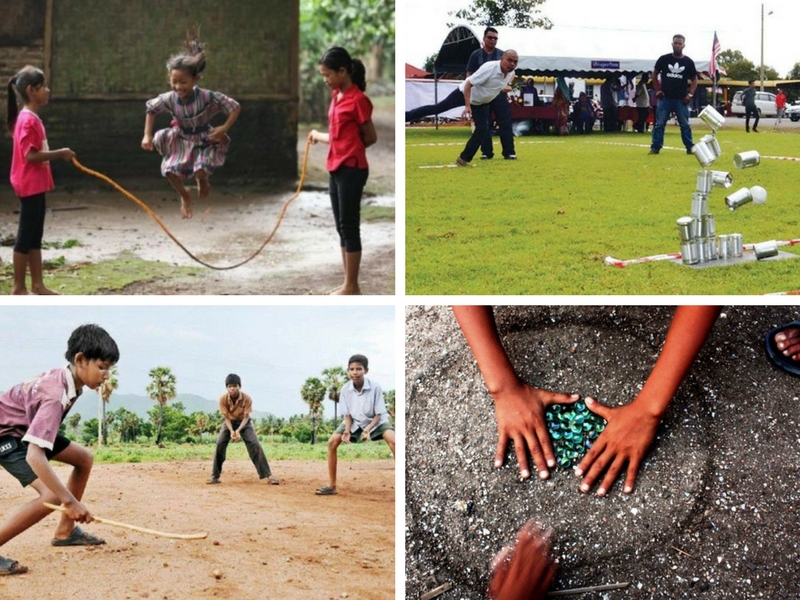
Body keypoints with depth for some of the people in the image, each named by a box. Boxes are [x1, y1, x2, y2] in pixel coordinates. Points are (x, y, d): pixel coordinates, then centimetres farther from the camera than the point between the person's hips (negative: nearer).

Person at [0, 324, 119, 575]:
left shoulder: (65, 377, -8)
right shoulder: (57, 395, -35)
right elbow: (34, 456, -43)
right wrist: (70, 501, -43)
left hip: (26, 426, 9)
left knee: (84, 458, 12)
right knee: (53, 496, -24)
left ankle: (65, 531, 21)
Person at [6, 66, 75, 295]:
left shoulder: (32, 118, 14)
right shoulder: (28, 120, -17)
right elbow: (30, 155, -22)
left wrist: (56, 155, 9)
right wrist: (59, 154, -17)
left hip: (36, 185, 10)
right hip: (30, 186, -10)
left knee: (35, 236, 13)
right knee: (26, 236, -4)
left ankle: (37, 284, 19)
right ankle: (18, 287, 2)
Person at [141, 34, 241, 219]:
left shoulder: (208, 97, -30)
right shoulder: (169, 99, -20)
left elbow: (235, 107, -21)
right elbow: (151, 110, 1)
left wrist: (225, 128, -30)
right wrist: (147, 136, -4)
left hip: (204, 140, -3)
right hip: (182, 140, 3)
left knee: (200, 172, -24)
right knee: (170, 169, -12)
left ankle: (203, 181, 18)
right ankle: (185, 196, 21)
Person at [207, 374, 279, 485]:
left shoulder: (247, 398, -28)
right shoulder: (223, 399, -25)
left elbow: (246, 417, -22)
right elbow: (227, 417, -18)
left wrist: (238, 431, -37)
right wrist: (231, 431, -34)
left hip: (244, 423, -1)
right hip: (230, 422, 1)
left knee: (255, 445, -17)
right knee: (220, 444, -18)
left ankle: (268, 475, -16)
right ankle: (215, 476, -9)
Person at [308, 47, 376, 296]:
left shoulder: (358, 100, -14)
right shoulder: (337, 96, 11)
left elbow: (370, 138, -7)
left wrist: (350, 150, 4)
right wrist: (318, 136, 25)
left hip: (352, 170, -9)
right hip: (336, 169, 9)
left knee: (350, 227, -4)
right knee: (342, 227, 11)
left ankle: (352, 286, 2)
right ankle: (348, 283, 18)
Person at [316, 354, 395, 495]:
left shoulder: (375, 388, -26)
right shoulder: (345, 389, -18)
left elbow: (378, 414, -18)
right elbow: (347, 414, -7)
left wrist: (368, 430, -34)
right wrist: (347, 431, -23)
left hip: (375, 421, -3)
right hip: (355, 422, 3)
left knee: (392, 440, -29)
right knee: (332, 442, -12)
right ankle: (331, 486, -3)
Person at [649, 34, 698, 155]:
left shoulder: (688, 62, 2)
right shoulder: (664, 59, 1)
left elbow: (694, 79, 10)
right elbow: (654, 74, 12)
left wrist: (690, 94, -2)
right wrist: (657, 90, 2)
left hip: (681, 100, 0)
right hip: (665, 98, 0)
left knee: (685, 125, 4)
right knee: (659, 124, 0)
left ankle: (690, 147, 9)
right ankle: (655, 147, 3)